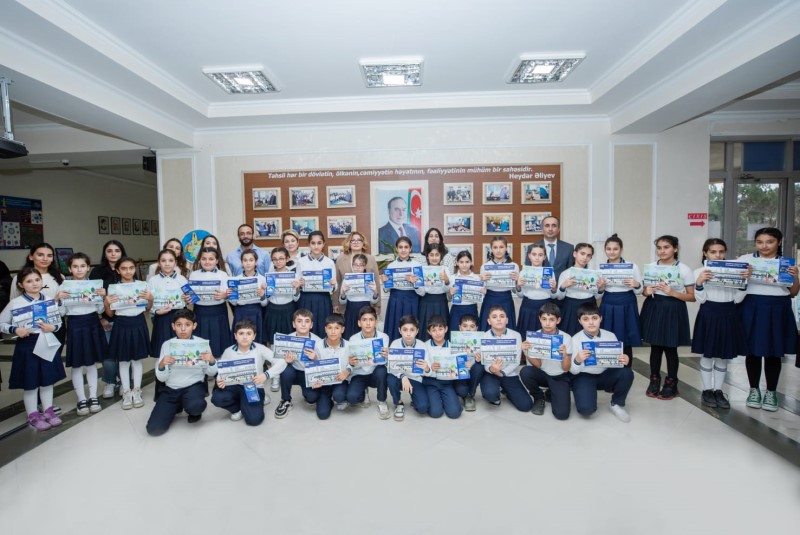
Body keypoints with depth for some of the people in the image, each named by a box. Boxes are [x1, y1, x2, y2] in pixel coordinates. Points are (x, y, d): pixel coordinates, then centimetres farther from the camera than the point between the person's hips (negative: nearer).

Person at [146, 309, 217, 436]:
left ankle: (193, 410, 4)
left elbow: (211, 374, 2)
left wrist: (212, 361, -19)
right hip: (171, 389, 3)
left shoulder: (202, 343, -4)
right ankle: (176, 406, 20)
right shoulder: (167, 345, 0)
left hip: (194, 386, -2)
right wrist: (161, 365, -19)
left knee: (194, 406, -37)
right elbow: (161, 378, 2)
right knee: (154, 429, -12)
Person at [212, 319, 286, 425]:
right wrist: (219, 381, -20)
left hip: (254, 388, -2)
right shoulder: (228, 352, -1)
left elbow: (282, 362, -15)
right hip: (235, 386, 3)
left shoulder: (260, 349, -9)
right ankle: (237, 408, 6)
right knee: (217, 398, -28)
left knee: (254, 419, -23)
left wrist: (266, 375, -29)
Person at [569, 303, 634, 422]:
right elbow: (573, 371, -12)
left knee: (627, 373, -25)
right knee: (586, 409, -26)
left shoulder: (610, 336, -3)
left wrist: (624, 361, -24)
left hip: (605, 374, 4)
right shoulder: (575, 340, -13)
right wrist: (577, 360, -35)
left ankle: (616, 404, 3)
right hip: (584, 376, -4)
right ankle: (587, 400, 15)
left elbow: (618, 361, -1)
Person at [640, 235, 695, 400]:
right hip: (654, 308, 3)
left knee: (670, 348, 6)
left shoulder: (684, 269, -5)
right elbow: (644, 291, 12)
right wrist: (646, 292, -11)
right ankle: (654, 381, 23)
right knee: (655, 347, 9)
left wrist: (673, 293, -19)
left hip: (673, 309, -2)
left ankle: (671, 384, 22)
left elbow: (693, 297, -4)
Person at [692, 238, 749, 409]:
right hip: (709, 315, -3)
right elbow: (701, 300, -8)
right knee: (707, 354, 5)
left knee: (723, 356, 11)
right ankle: (707, 391, 17)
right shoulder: (700, 272, -5)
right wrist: (699, 283, -23)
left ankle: (718, 390, 23)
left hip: (728, 315, 4)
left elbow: (737, 299, 4)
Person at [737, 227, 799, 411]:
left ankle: (771, 392, 22)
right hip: (751, 309, -1)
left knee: (774, 353, 9)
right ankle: (754, 390, 20)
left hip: (777, 311, 2)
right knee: (752, 351, 5)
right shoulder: (745, 259, 1)